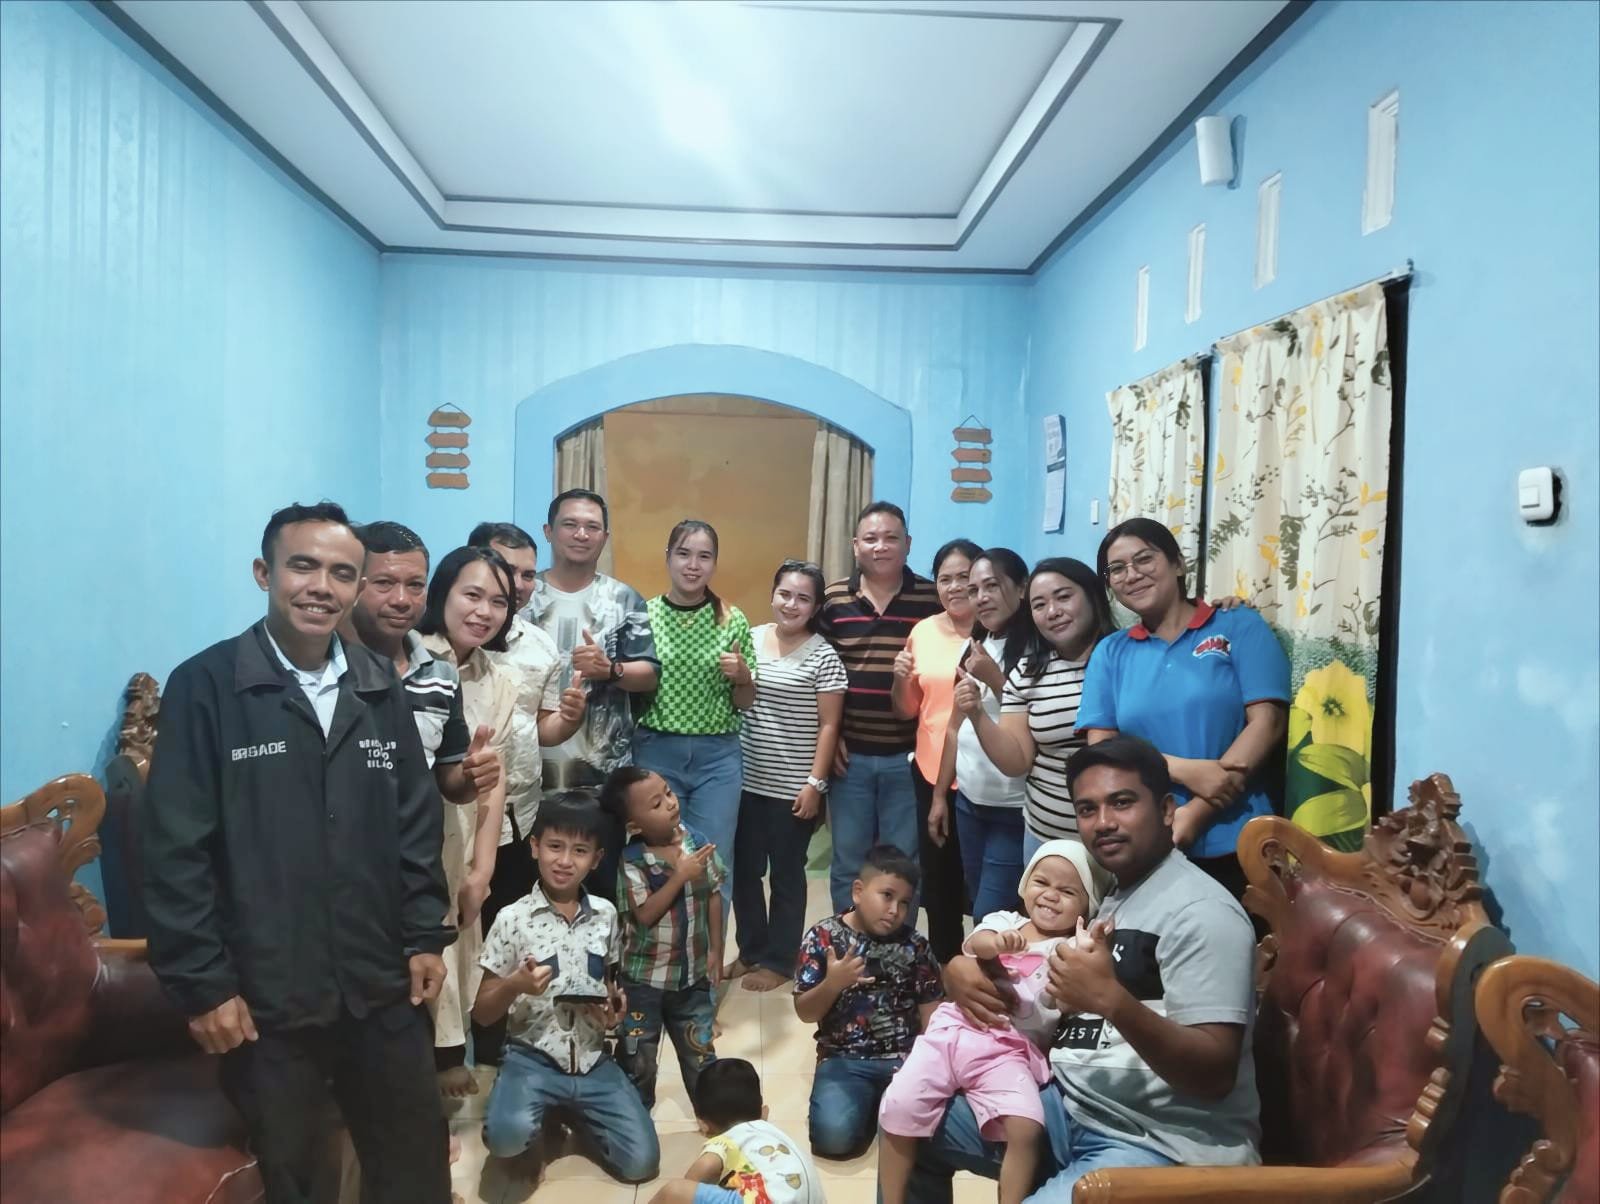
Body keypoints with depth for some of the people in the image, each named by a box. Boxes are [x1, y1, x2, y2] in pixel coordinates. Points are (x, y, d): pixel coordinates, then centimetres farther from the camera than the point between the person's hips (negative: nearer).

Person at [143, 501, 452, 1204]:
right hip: (265, 995, -3)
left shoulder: (380, 688, 3)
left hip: (382, 986, 4)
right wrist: (202, 983, -11)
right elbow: (176, 850, -11)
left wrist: (426, 935, 5)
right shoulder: (205, 686, -11)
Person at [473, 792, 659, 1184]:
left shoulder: (606, 915, 2)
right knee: (507, 1137, -33)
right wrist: (515, 985, -24)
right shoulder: (513, 919, -9)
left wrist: (614, 1005, -6)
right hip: (532, 1059, -3)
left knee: (641, 1162, -8)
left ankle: (571, 1114, 20)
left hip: (593, 1061, 3)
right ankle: (540, 1127, 5)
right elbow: (482, 1015, -4)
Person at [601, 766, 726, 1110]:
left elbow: (713, 897, 2)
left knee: (700, 1052, 17)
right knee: (638, 1060, 13)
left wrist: (715, 952, 5)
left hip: (693, 972, 3)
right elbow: (645, 915, -25)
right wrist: (680, 876, -27)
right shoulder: (631, 863, -19)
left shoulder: (697, 842, -8)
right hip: (644, 978, -3)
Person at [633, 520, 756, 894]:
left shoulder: (733, 621, 1)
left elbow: (745, 703, 8)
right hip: (655, 752, 0)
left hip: (718, 755, 0)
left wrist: (742, 677, -12)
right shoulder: (643, 614, 0)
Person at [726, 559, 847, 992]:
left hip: (793, 787, -4)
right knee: (743, 868, 14)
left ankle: (779, 960, 24)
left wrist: (814, 783, -12)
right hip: (746, 779, 5)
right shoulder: (751, 638, 4)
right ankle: (750, 950, 32)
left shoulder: (823, 656, -8)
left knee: (786, 874, 9)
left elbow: (828, 725, -9)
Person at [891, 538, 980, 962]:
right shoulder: (923, 631, 6)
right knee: (937, 880, 16)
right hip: (932, 774, 4)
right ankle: (943, 967, 33)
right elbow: (906, 711, 12)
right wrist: (901, 678, -7)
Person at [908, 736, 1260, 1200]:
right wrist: (961, 968, 0)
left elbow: (1216, 1075, -22)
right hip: (1070, 1105, 8)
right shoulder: (1096, 893, 12)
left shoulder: (1200, 912, -14)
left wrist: (1112, 1000, -36)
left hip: (1163, 1145, -8)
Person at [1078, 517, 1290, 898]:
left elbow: (1267, 721, -8)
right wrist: (1186, 770, -16)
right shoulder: (1110, 653, 8)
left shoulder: (1240, 626, 1)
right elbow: (1101, 748, 1)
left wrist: (1195, 814, -15)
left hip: (1236, 845, -2)